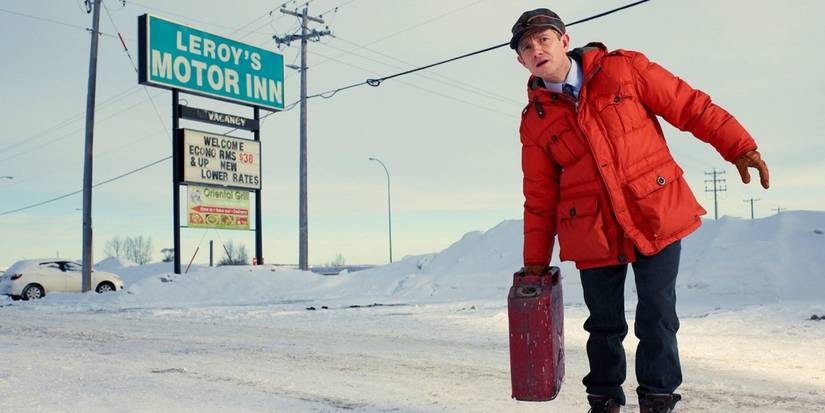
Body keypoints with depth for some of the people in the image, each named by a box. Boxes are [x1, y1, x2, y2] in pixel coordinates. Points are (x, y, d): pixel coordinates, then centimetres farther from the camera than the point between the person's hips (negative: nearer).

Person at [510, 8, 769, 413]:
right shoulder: (535, 121, 3)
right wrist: (535, 261, 7)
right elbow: (540, 198, 6)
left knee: (657, 319, 3)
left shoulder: (623, 69, -1)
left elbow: (690, 106, 2)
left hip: (657, 217, -1)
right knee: (604, 326, 12)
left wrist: (739, 147, -2)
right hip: (592, 234, 2)